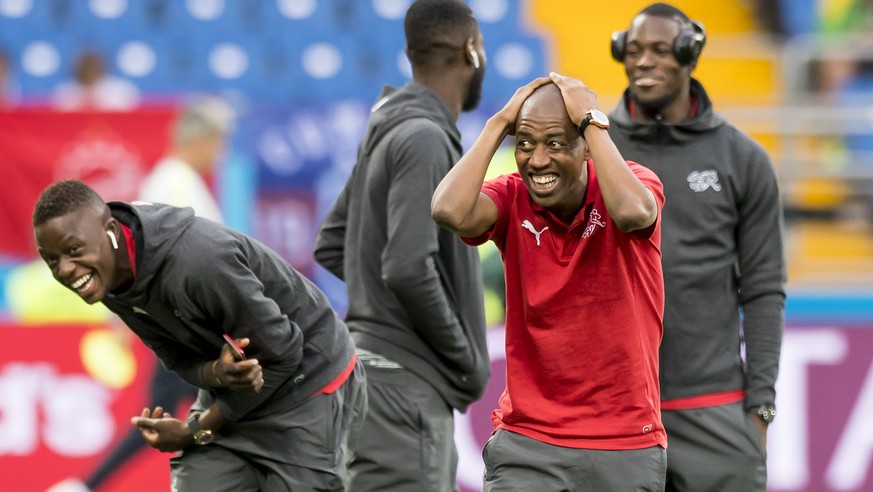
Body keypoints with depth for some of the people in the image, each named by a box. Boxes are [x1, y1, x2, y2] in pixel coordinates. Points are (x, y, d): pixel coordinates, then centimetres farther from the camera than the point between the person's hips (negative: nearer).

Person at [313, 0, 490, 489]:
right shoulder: (425, 139, -14)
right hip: (406, 380, -10)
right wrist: (467, 358, -12)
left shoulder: (385, 134, 15)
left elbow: (331, 248, 21)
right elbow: (409, 269, -25)